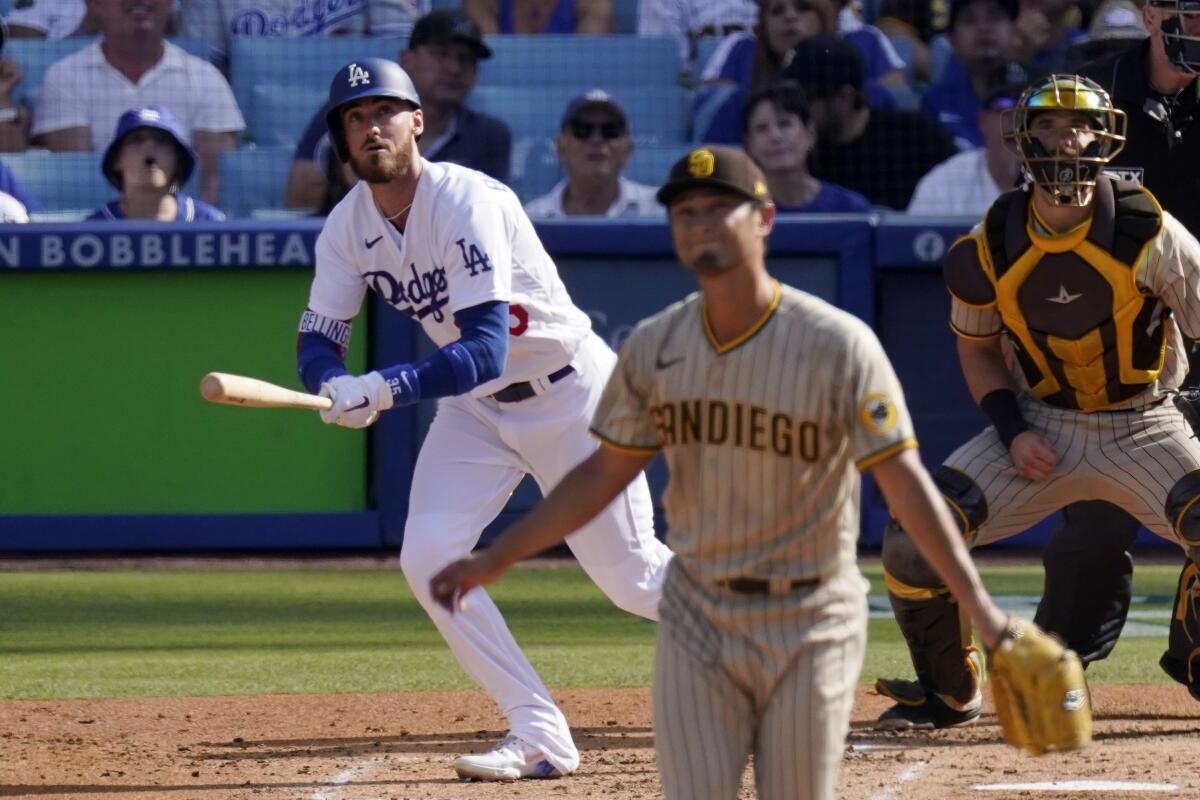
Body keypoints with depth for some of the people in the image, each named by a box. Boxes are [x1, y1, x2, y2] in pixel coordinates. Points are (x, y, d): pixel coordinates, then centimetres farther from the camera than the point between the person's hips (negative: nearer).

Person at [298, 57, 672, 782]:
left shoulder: (467, 204, -28)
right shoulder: (349, 226, -7)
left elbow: (486, 351, -35)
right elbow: (318, 342, -6)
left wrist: (388, 389, -48)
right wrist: (337, 385, -31)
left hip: (569, 390, -6)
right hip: (475, 404, 6)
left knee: (632, 578, 0)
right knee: (428, 558, -13)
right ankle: (540, 738, -7)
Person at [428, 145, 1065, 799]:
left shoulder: (838, 345, -13)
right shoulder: (653, 347, 0)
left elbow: (904, 482, -16)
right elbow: (604, 474, 11)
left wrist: (979, 606, -25)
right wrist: (492, 562, 9)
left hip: (810, 624, -3)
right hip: (697, 619, 3)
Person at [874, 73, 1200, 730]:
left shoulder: (1146, 233, -17)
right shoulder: (991, 246, -7)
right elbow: (976, 344, 10)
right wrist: (1011, 431, -5)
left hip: (1141, 427, -2)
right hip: (1041, 425, 2)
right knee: (913, 539, -11)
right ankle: (948, 693, 12)